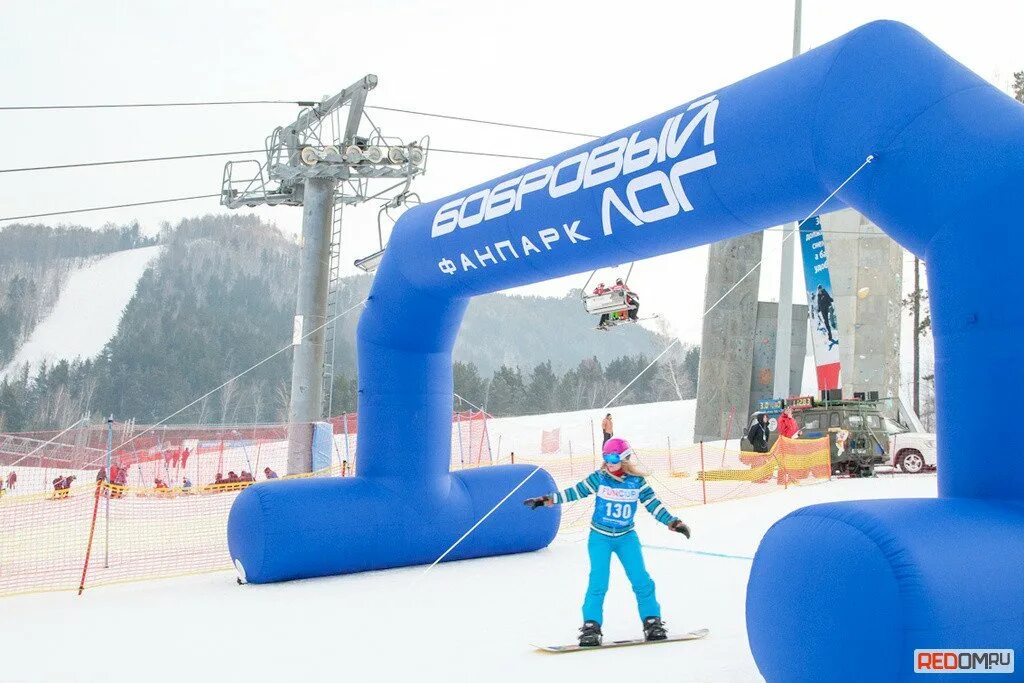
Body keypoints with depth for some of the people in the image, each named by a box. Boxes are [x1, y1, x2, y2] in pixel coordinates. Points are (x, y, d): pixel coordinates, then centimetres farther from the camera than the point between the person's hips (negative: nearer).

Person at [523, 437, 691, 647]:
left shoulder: (637, 482, -3)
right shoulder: (599, 478, -6)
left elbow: (653, 503, 2)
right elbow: (575, 492, -3)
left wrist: (673, 522, -5)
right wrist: (547, 500, -8)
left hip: (626, 537, 1)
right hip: (600, 537, -1)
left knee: (641, 579, -3)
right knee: (598, 582, -10)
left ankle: (652, 622, 12)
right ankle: (591, 626, 1)